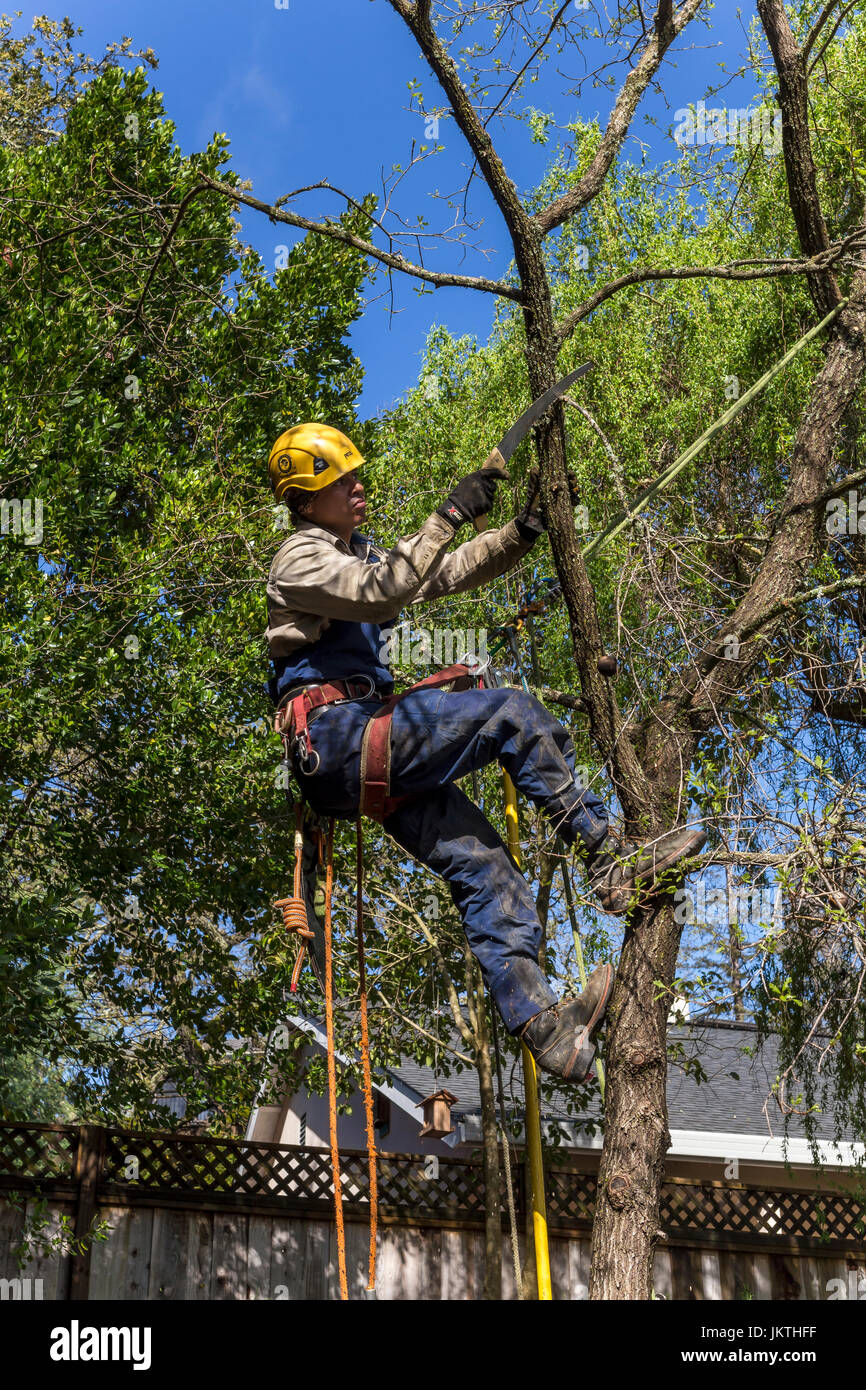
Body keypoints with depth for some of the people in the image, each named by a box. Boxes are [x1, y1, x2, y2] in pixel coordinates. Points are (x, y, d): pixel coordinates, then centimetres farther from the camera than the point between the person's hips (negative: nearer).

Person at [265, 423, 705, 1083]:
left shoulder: (359, 553, 26)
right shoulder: (302, 557, -3)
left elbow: (449, 573, 20)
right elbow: (380, 596, -23)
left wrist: (515, 537, 4)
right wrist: (447, 518, -26)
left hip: (365, 756, 9)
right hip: (338, 732, -9)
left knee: (483, 863, -4)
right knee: (514, 714, -17)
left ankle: (541, 1022, -10)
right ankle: (611, 859, -15)